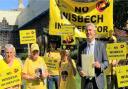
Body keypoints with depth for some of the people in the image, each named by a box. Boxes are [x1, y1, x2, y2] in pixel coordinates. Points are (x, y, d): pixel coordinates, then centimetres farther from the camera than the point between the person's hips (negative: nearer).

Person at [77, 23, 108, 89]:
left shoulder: (101, 45, 2)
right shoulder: (81, 46, 7)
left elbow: (106, 62, 3)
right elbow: (78, 63, 10)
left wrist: (100, 65, -17)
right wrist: (80, 70, -10)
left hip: (97, 81, -1)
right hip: (85, 81, 2)